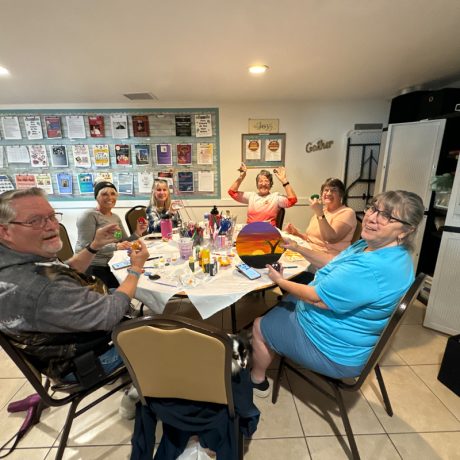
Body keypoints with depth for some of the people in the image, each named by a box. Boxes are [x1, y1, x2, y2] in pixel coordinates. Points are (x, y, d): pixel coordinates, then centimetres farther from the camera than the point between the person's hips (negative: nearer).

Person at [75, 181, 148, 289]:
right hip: (92, 267, -7)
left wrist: (137, 233, -7)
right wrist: (115, 246, -29)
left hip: (111, 264, 7)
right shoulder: (89, 215, -9)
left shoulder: (116, 217, 14)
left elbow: (125, 243, 11)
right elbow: (87, 246, -18)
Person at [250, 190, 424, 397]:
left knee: (259, 326, 7)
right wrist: (298, 247, 5)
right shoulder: (374, 245, -5)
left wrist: (280, 281, -12)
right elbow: (334, 265, 9)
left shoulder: (373, 268, -37)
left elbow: (317, 298, -28)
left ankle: (257, 380, 37)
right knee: (283, 302, 24)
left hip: (335, 355, -9)